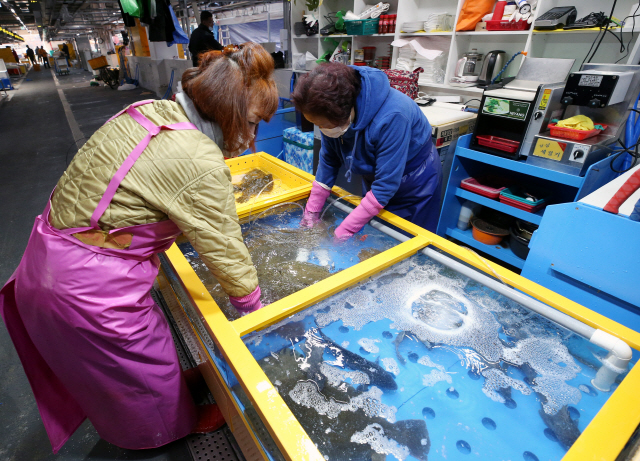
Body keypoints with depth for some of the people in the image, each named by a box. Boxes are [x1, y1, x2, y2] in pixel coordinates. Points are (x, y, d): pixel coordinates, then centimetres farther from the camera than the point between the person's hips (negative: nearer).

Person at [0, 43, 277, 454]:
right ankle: (178, 425, 50)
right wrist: (254, 305, -1)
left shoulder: (148, 111, -2)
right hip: (91, 289, -8)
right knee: (144, 363, 20)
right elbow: (225, 251, -18)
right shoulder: (202, 164, -27)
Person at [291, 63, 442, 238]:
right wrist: (311, 214, -8)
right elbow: (328, 162, -8)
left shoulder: (391, 117, -39)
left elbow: (385, 186, -36)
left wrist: (343, 233, -34)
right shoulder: (335, 114, -20)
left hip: (415, 185, -5)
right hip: (375, 179, 6)